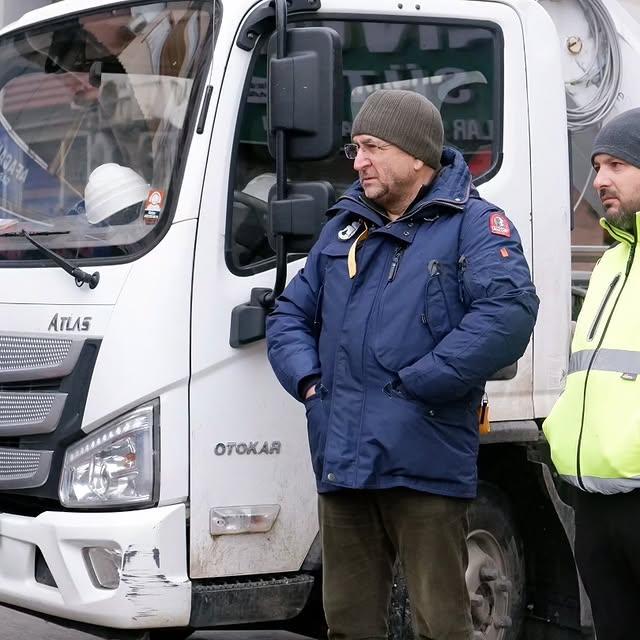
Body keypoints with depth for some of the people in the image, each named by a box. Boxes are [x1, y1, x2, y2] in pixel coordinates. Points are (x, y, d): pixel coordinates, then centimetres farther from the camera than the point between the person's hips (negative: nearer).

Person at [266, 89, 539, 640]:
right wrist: (308, 380, 3)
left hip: (424, 467, -6)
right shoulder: (343, 226, 18)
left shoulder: (473, 224, -3)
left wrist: (415, 382, -18)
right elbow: (290, 314, 24)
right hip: (342, 464, 6)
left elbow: (510, 312, -20)